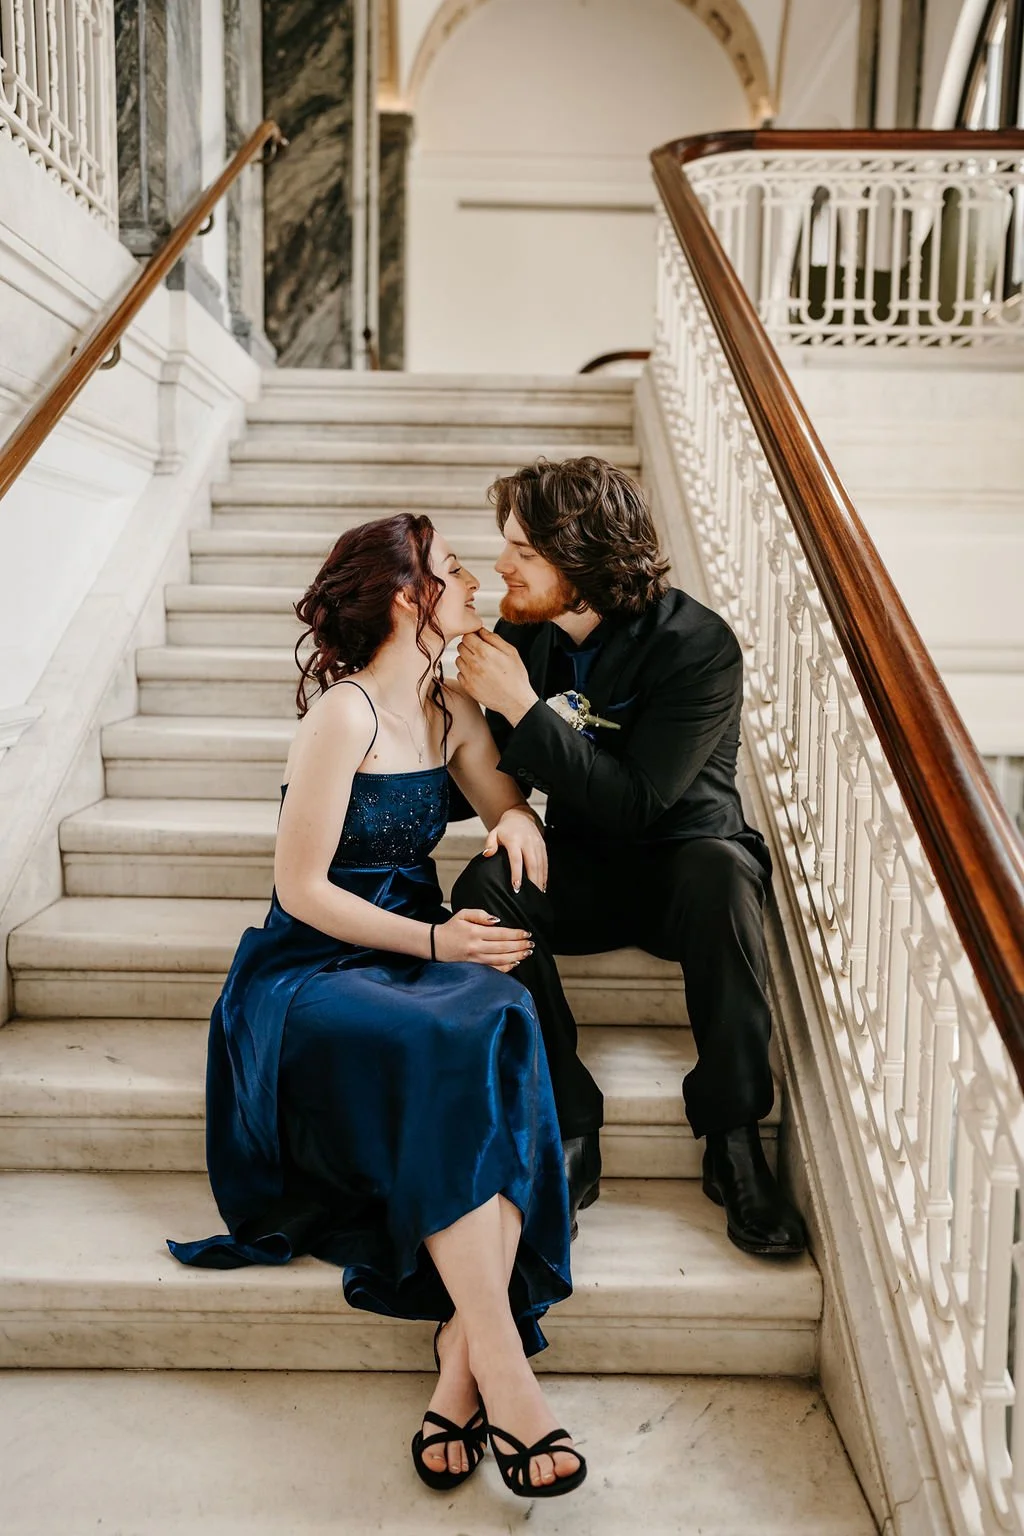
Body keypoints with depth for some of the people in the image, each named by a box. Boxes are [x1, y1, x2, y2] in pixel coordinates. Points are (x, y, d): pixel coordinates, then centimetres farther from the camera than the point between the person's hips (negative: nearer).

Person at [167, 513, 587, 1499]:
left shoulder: (450, 709, 10)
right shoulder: (344, 715, -13)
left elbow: (505, 803, 22)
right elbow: (301, 890, -14)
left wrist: (517, 817, -3)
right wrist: (434, 941, -20)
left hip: (423, 955, 6)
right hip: (313, 972, -6)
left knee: (505, 1027, -28)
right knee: (446, 1052, -35)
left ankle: (461, 1362, -28)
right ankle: (503, 1372, -29)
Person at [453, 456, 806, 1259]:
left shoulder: (698, 643, -17)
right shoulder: (527, 634, -3)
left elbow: (636, 803, -25)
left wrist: (523, 708, -28)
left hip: (685, 862, -3)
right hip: (584, 871, 4)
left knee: (720, 868, -37)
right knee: (487, 884, -27)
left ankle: (734, 1138, -23)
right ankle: (568, 1133, -20)